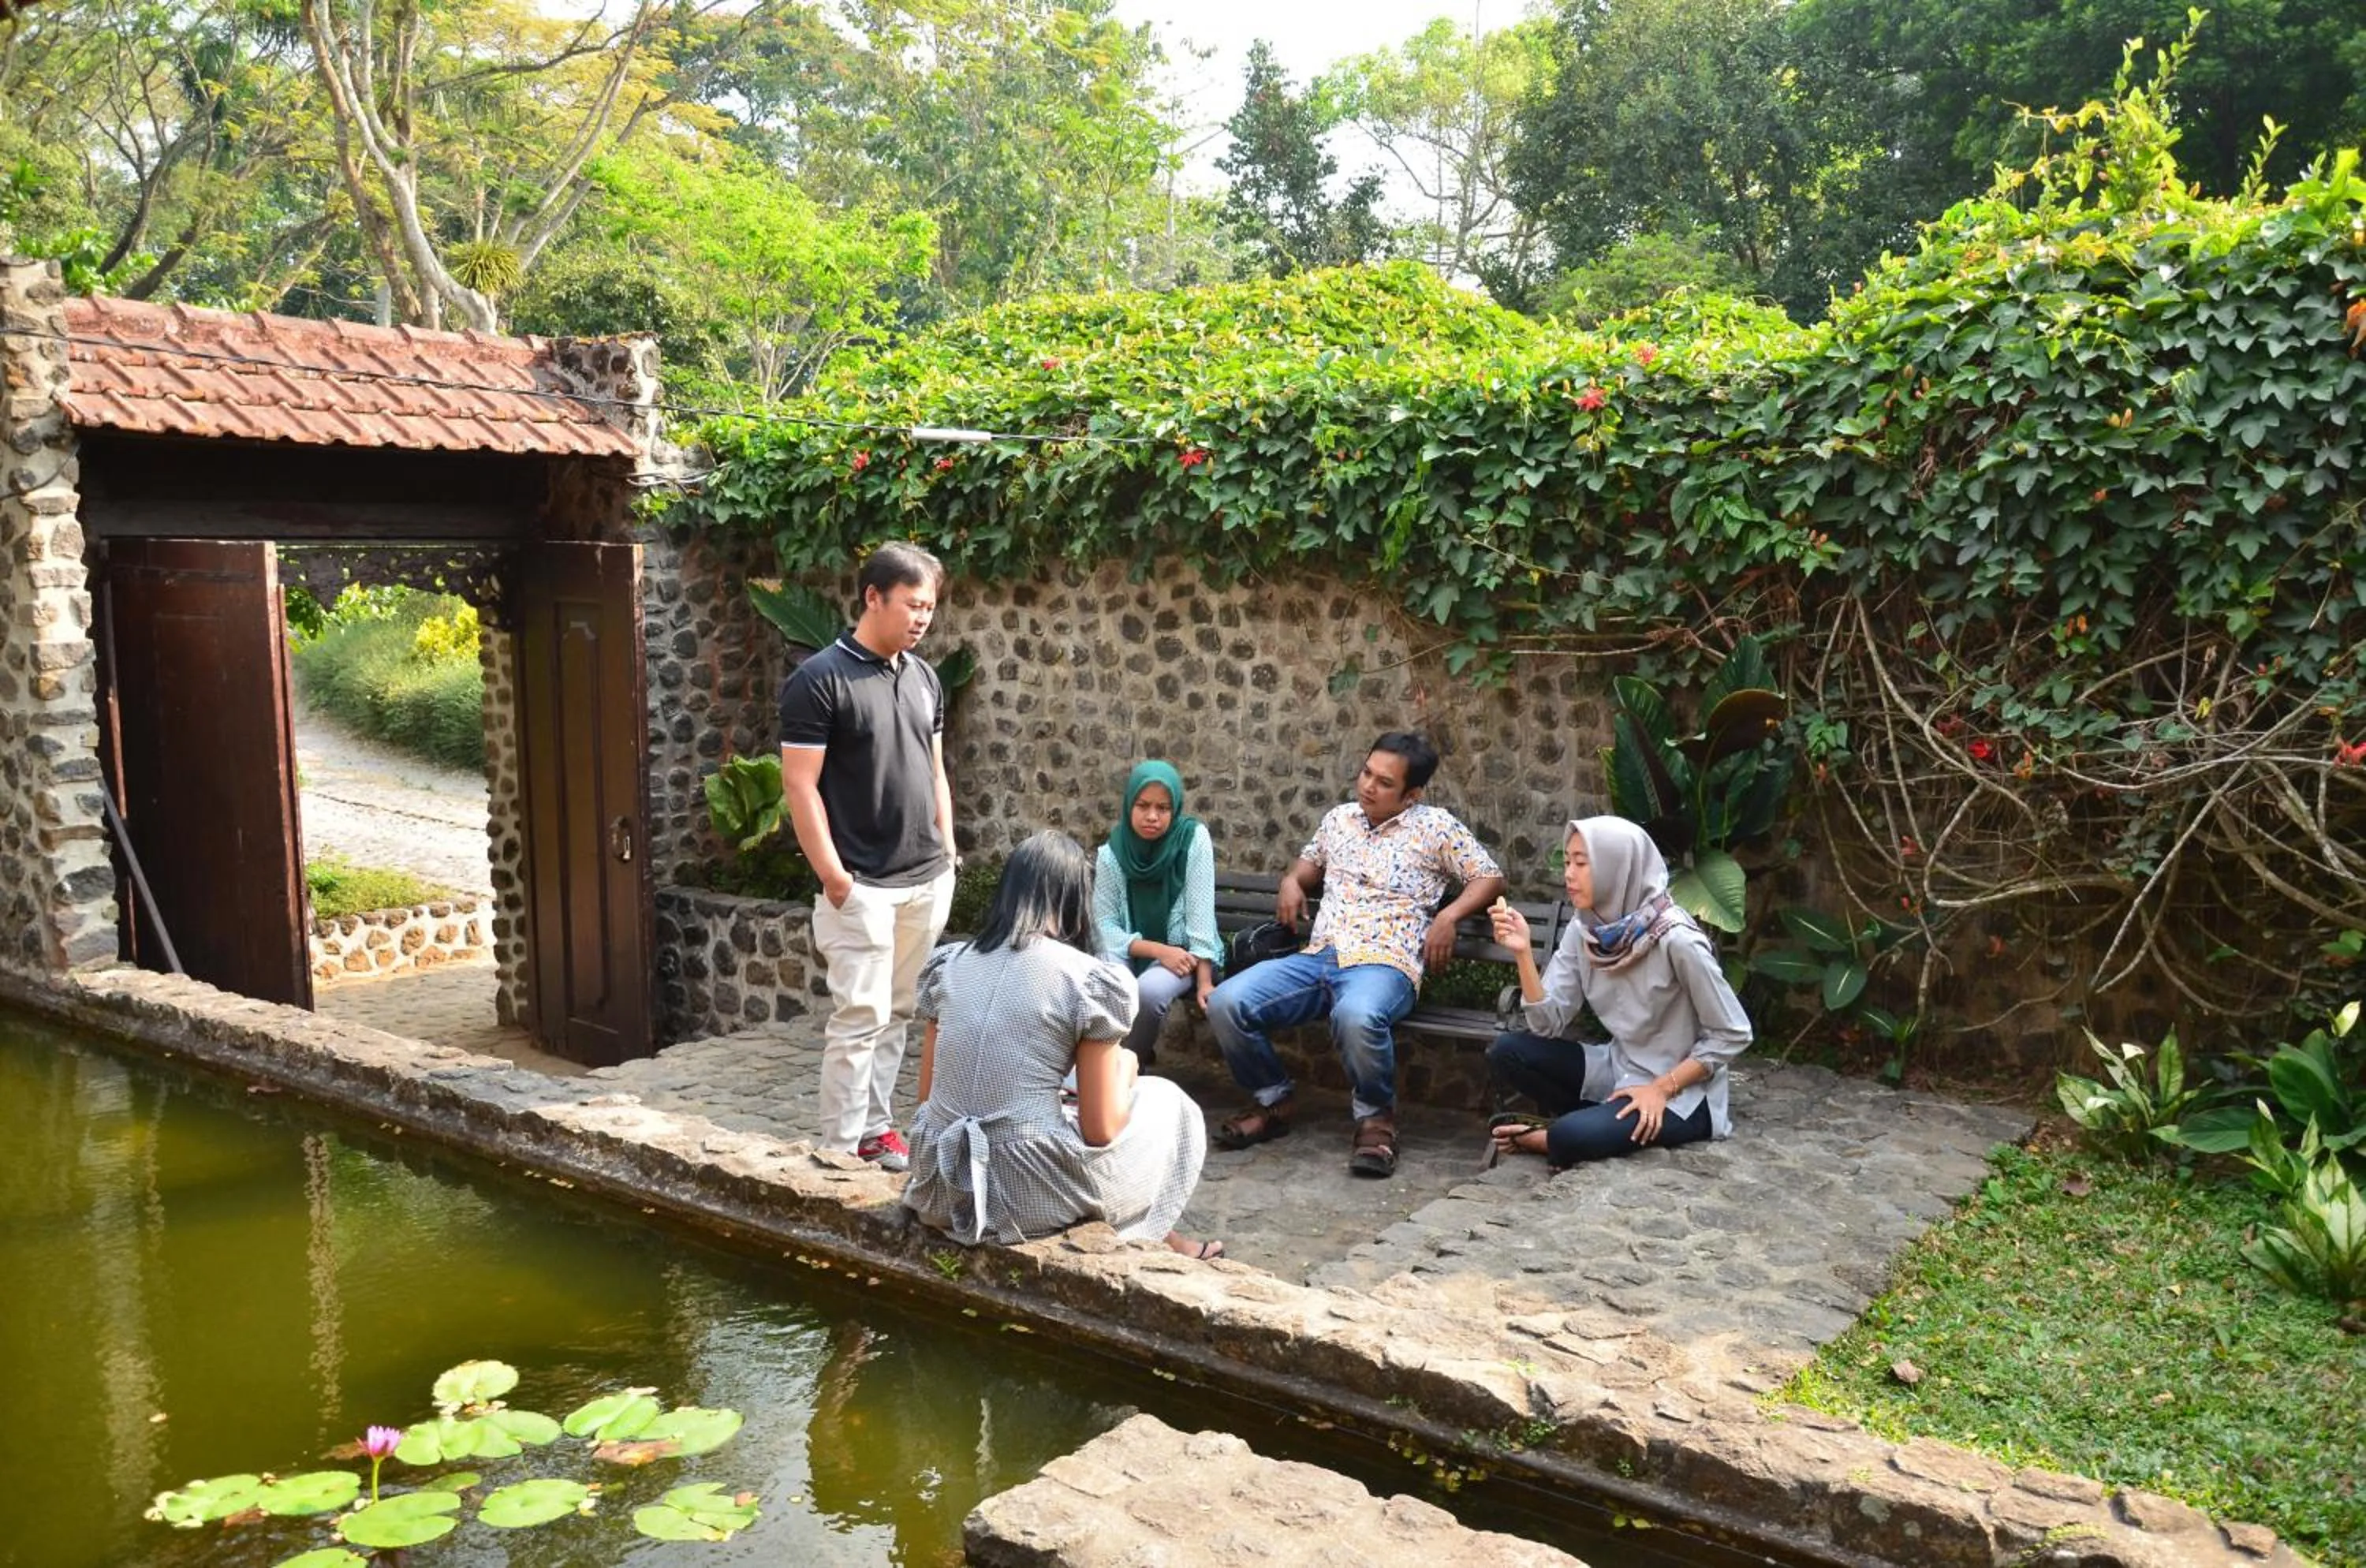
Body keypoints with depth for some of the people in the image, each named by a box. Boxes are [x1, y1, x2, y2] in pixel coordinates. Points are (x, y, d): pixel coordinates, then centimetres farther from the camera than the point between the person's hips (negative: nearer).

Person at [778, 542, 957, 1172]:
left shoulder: (924, 677, 10)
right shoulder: (819, 680, -11)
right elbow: (799, 785, -13)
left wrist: (947, 852, 12)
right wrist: (832, 876, -15)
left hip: (927, 881, 7)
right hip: (862, 886, -6)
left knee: (896, 1013, 13)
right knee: (859, 1017, -4)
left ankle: (876, 1126, 24)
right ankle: (840, 1149, 6)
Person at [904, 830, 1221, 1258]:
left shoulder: (947, 963, 5)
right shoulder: (1091, 980, -10)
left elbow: (927, 1097, 10)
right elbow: (1101, 1130, -8)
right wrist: (1125, 1069, 12)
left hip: (941, 1189, 6)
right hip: (1028, 1196, -5)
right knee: (1166, 1101, 20)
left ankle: (1157, 1237, 45)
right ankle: (1153, 1237, 39)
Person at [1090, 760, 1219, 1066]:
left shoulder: (1194, 838, -11)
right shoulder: (1110, 853, -6)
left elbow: (1200, 916, -14)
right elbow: (1105, 926, -7)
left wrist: (1204, 982, -19)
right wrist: (1158, 950, -21)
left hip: (1181, 952, -2)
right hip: (1131, 952, 2)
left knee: (1149, 990, -33)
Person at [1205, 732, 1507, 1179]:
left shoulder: (1435, 826, 6)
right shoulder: (1340, 817, 21)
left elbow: (1490, 877, 8)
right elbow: (1311, 859, 40)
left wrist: (1449, 914, -9)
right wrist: (1292, 881, 17)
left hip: (1383, 962, -5)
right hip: (1316, 957, 5)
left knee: (1357, 1017, -43)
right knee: (1225, 1003, -19)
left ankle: (1376, 1117, -12)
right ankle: (1274, 1103, 5)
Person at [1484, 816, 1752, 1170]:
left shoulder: (1676, 939, -23)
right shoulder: (1584, 930, -3)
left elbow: (1732, 1035, -15)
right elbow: (1549, 1024, -6)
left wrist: (1662, 1088, -19)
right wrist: (1524, 952, -18)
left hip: (1680, 1093, -7)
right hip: (1618, 1068, 7)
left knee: (1572, 1136, -30)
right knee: (1506, 1051, -11)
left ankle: (1544, 1139, 3)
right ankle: (1596, 1118, 3)